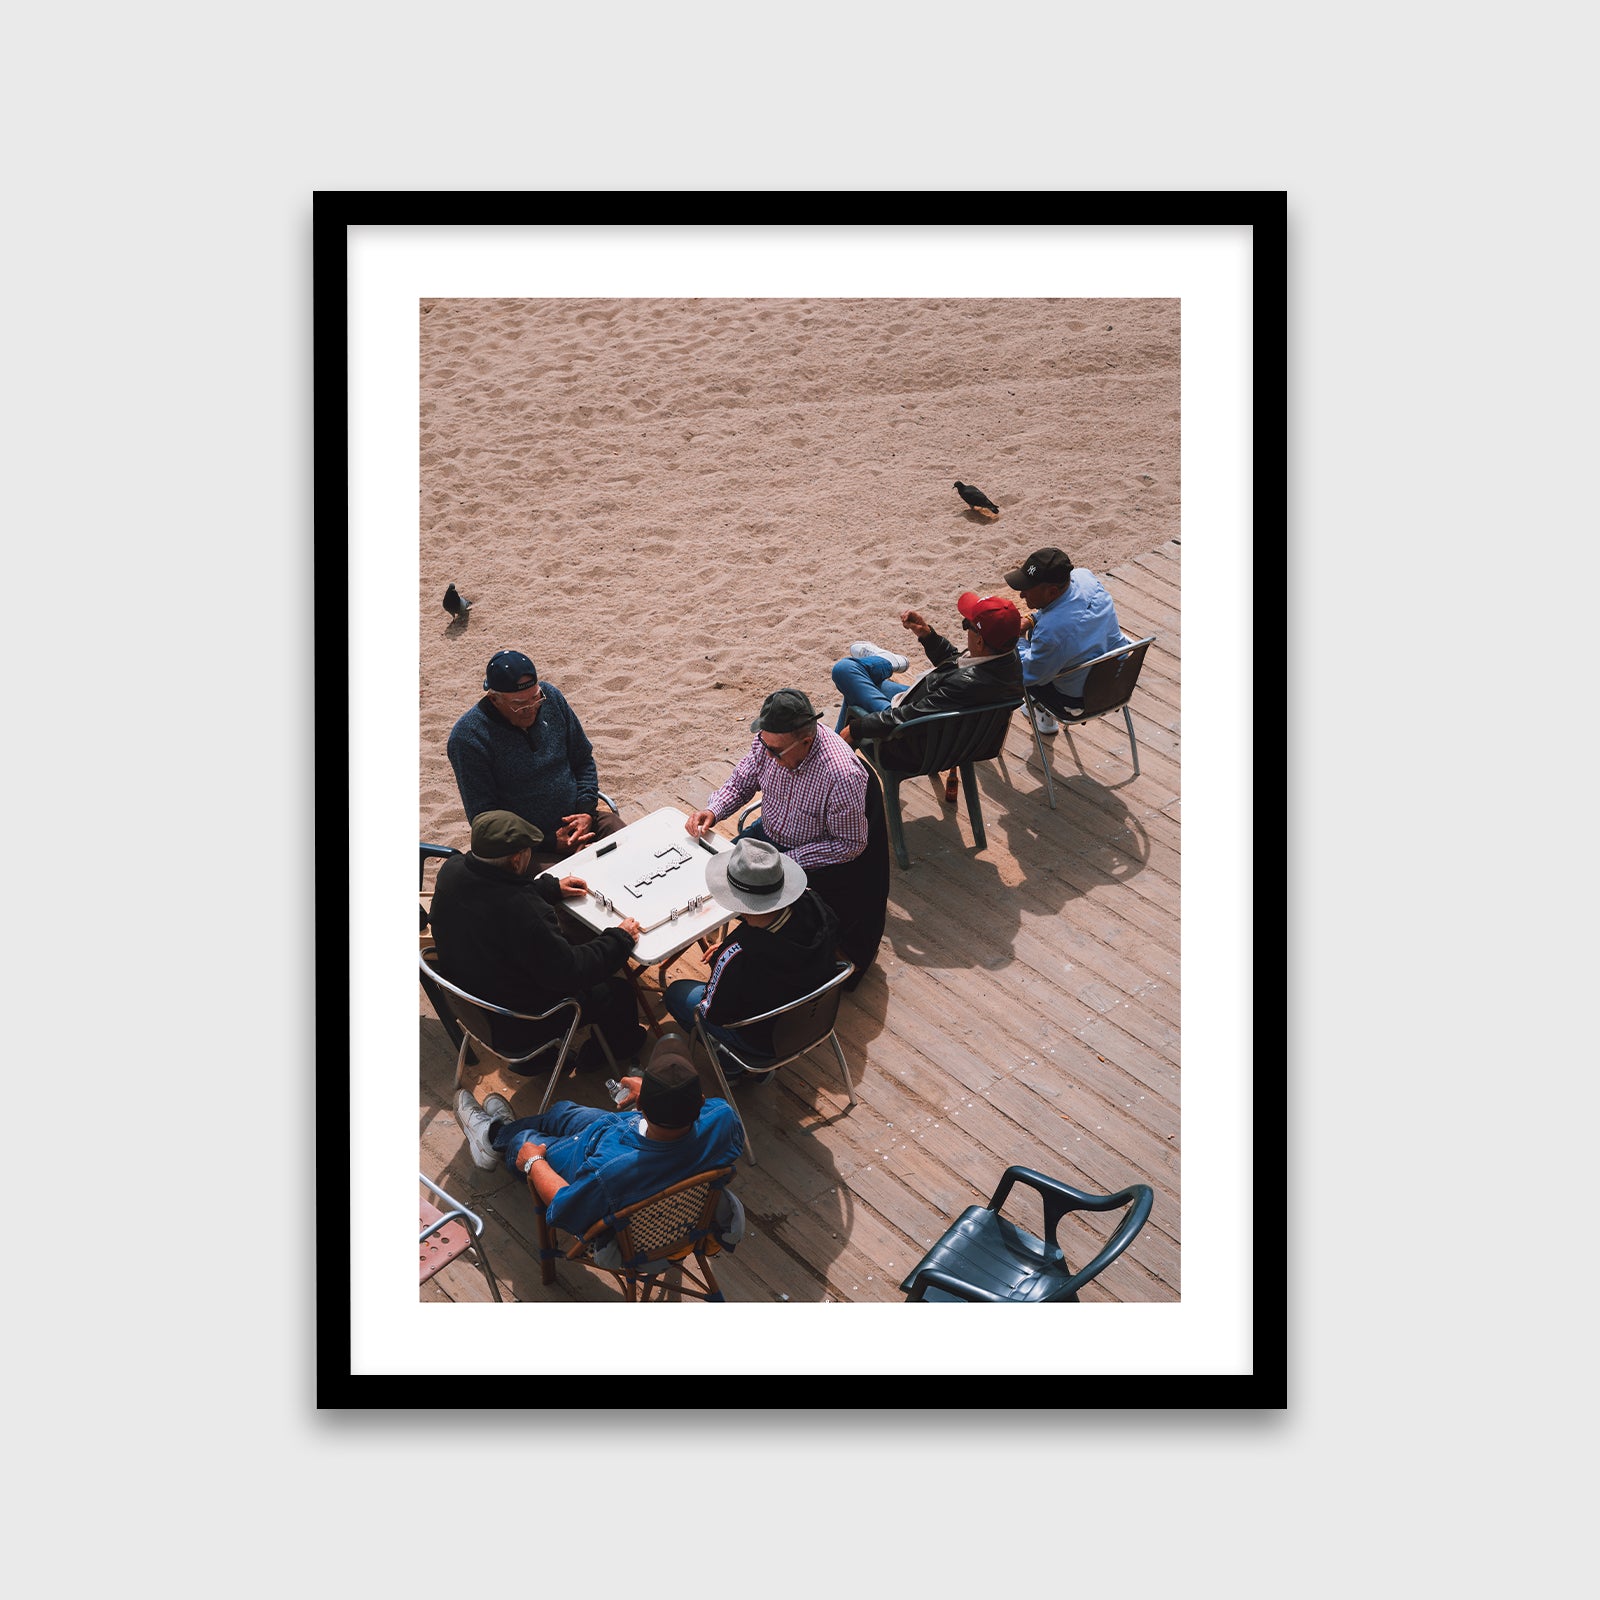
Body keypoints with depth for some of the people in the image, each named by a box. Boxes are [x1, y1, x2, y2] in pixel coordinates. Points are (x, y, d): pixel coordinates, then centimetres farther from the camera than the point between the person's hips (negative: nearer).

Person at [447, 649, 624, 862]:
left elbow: (583, 760, 13)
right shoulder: (467, 737, -16)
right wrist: (550, 843, -17)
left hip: (577, 819, 6)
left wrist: (586, 811, -4)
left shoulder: (551, 697, 0)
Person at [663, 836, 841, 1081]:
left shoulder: (736, 958, -41)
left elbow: (714, 1014, -22)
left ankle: (733, 1067, 25)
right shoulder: (812, 905, -26)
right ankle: (761, 1066, 34)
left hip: (767, 1040, -5)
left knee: (676, 993, 15)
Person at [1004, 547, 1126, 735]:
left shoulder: (1050, 631, -39)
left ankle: (1045, 716, 29)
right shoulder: (1084, 576, -17)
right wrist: (1032, 619, -2)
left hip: (1081, 704, -7)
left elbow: (1028, 675, -20)